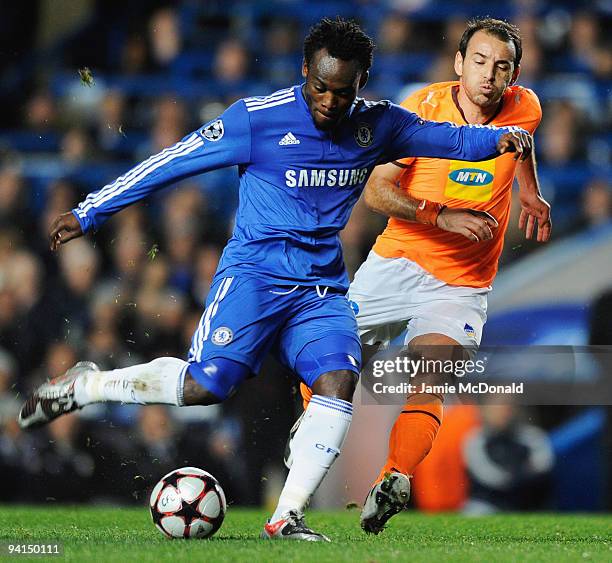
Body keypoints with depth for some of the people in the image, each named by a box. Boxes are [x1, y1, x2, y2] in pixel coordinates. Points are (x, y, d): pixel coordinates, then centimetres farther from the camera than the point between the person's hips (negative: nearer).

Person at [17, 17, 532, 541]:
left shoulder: (377, 125, 4)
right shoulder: (257, 119, -8)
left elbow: (448, 138, 13)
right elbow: (171, 163, -3)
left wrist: (501, 136, -9)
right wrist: (88, 213, -2)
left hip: (323, 289, 4)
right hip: (254, 272, -4)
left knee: (339, 380, -21)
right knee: (205, 385, -21)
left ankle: (287, 518, -14)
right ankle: (84, 385, 1)